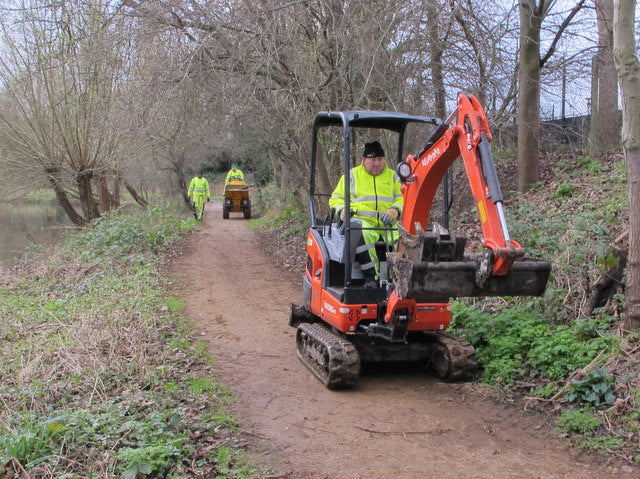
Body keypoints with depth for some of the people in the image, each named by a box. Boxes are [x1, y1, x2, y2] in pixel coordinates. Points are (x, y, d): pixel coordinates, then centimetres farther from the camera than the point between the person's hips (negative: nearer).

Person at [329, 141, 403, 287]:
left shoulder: (392, 177, 22)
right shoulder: (352, 175, 16)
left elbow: (401, 199, 16)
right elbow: (336, 198, 17)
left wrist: (395, 210, -7)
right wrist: (342, 209, -6)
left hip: (387, 223, 2)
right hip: (361, 220, -2)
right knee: (364, 236, -39)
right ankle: (370, 277, -36)